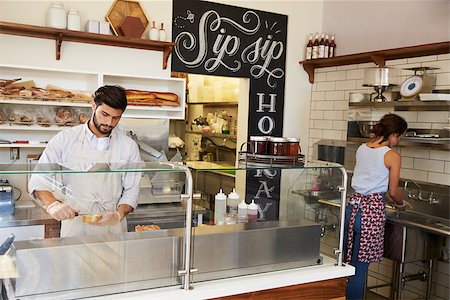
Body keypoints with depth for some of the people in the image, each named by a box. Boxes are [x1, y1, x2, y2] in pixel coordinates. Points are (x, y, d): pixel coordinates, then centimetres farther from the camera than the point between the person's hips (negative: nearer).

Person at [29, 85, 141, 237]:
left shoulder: (129, 146, 4)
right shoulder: (65, 139, 2)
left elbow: (131, 190, 4)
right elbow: (39, 180, 2)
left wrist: (119, 215, -14)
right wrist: (52, 205, -16)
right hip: (74, 224, 0)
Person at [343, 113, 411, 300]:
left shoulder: (361, 149, 9)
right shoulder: (392, 156, -9)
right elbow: (393, 192, -3)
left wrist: (387, 199, 27)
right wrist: (401, 204, 18)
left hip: (353, 206, 6)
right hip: (372, 210, -6)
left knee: (347, 263, 15)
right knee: (359, 268, 4)